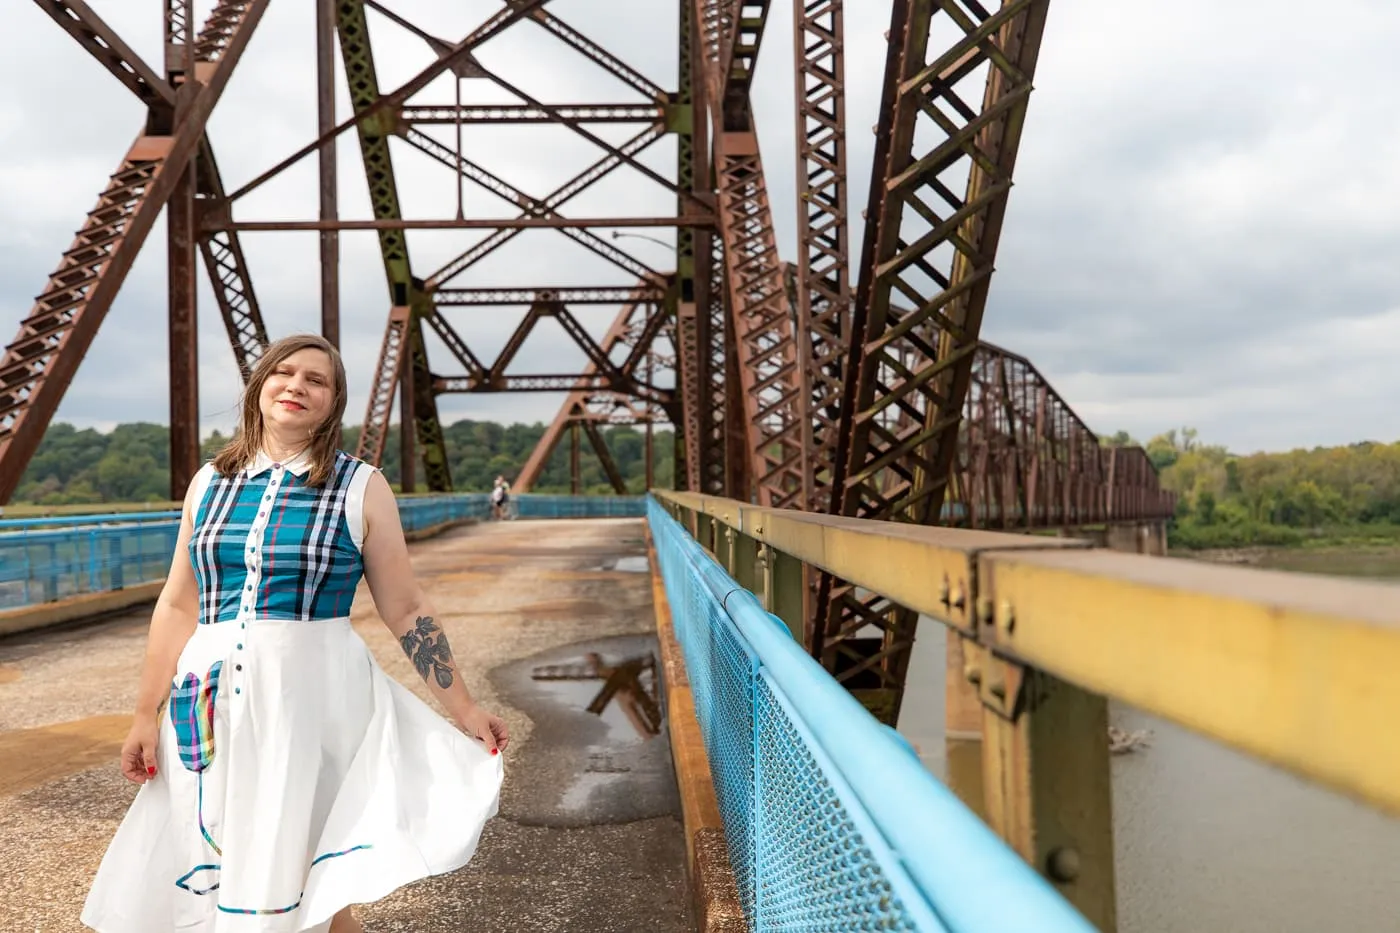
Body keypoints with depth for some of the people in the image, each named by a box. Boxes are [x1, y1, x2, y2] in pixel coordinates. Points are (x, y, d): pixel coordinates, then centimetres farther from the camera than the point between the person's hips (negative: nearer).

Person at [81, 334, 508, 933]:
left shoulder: (360, 488, -1)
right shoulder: (211, 481, 8)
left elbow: (406, 610, 0)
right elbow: (177, 606, 11)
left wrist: (462, 709, -2)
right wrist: (147, 714, 8)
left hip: (316, 696, -3)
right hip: (215, 702, 4)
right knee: (213, 878, 9)